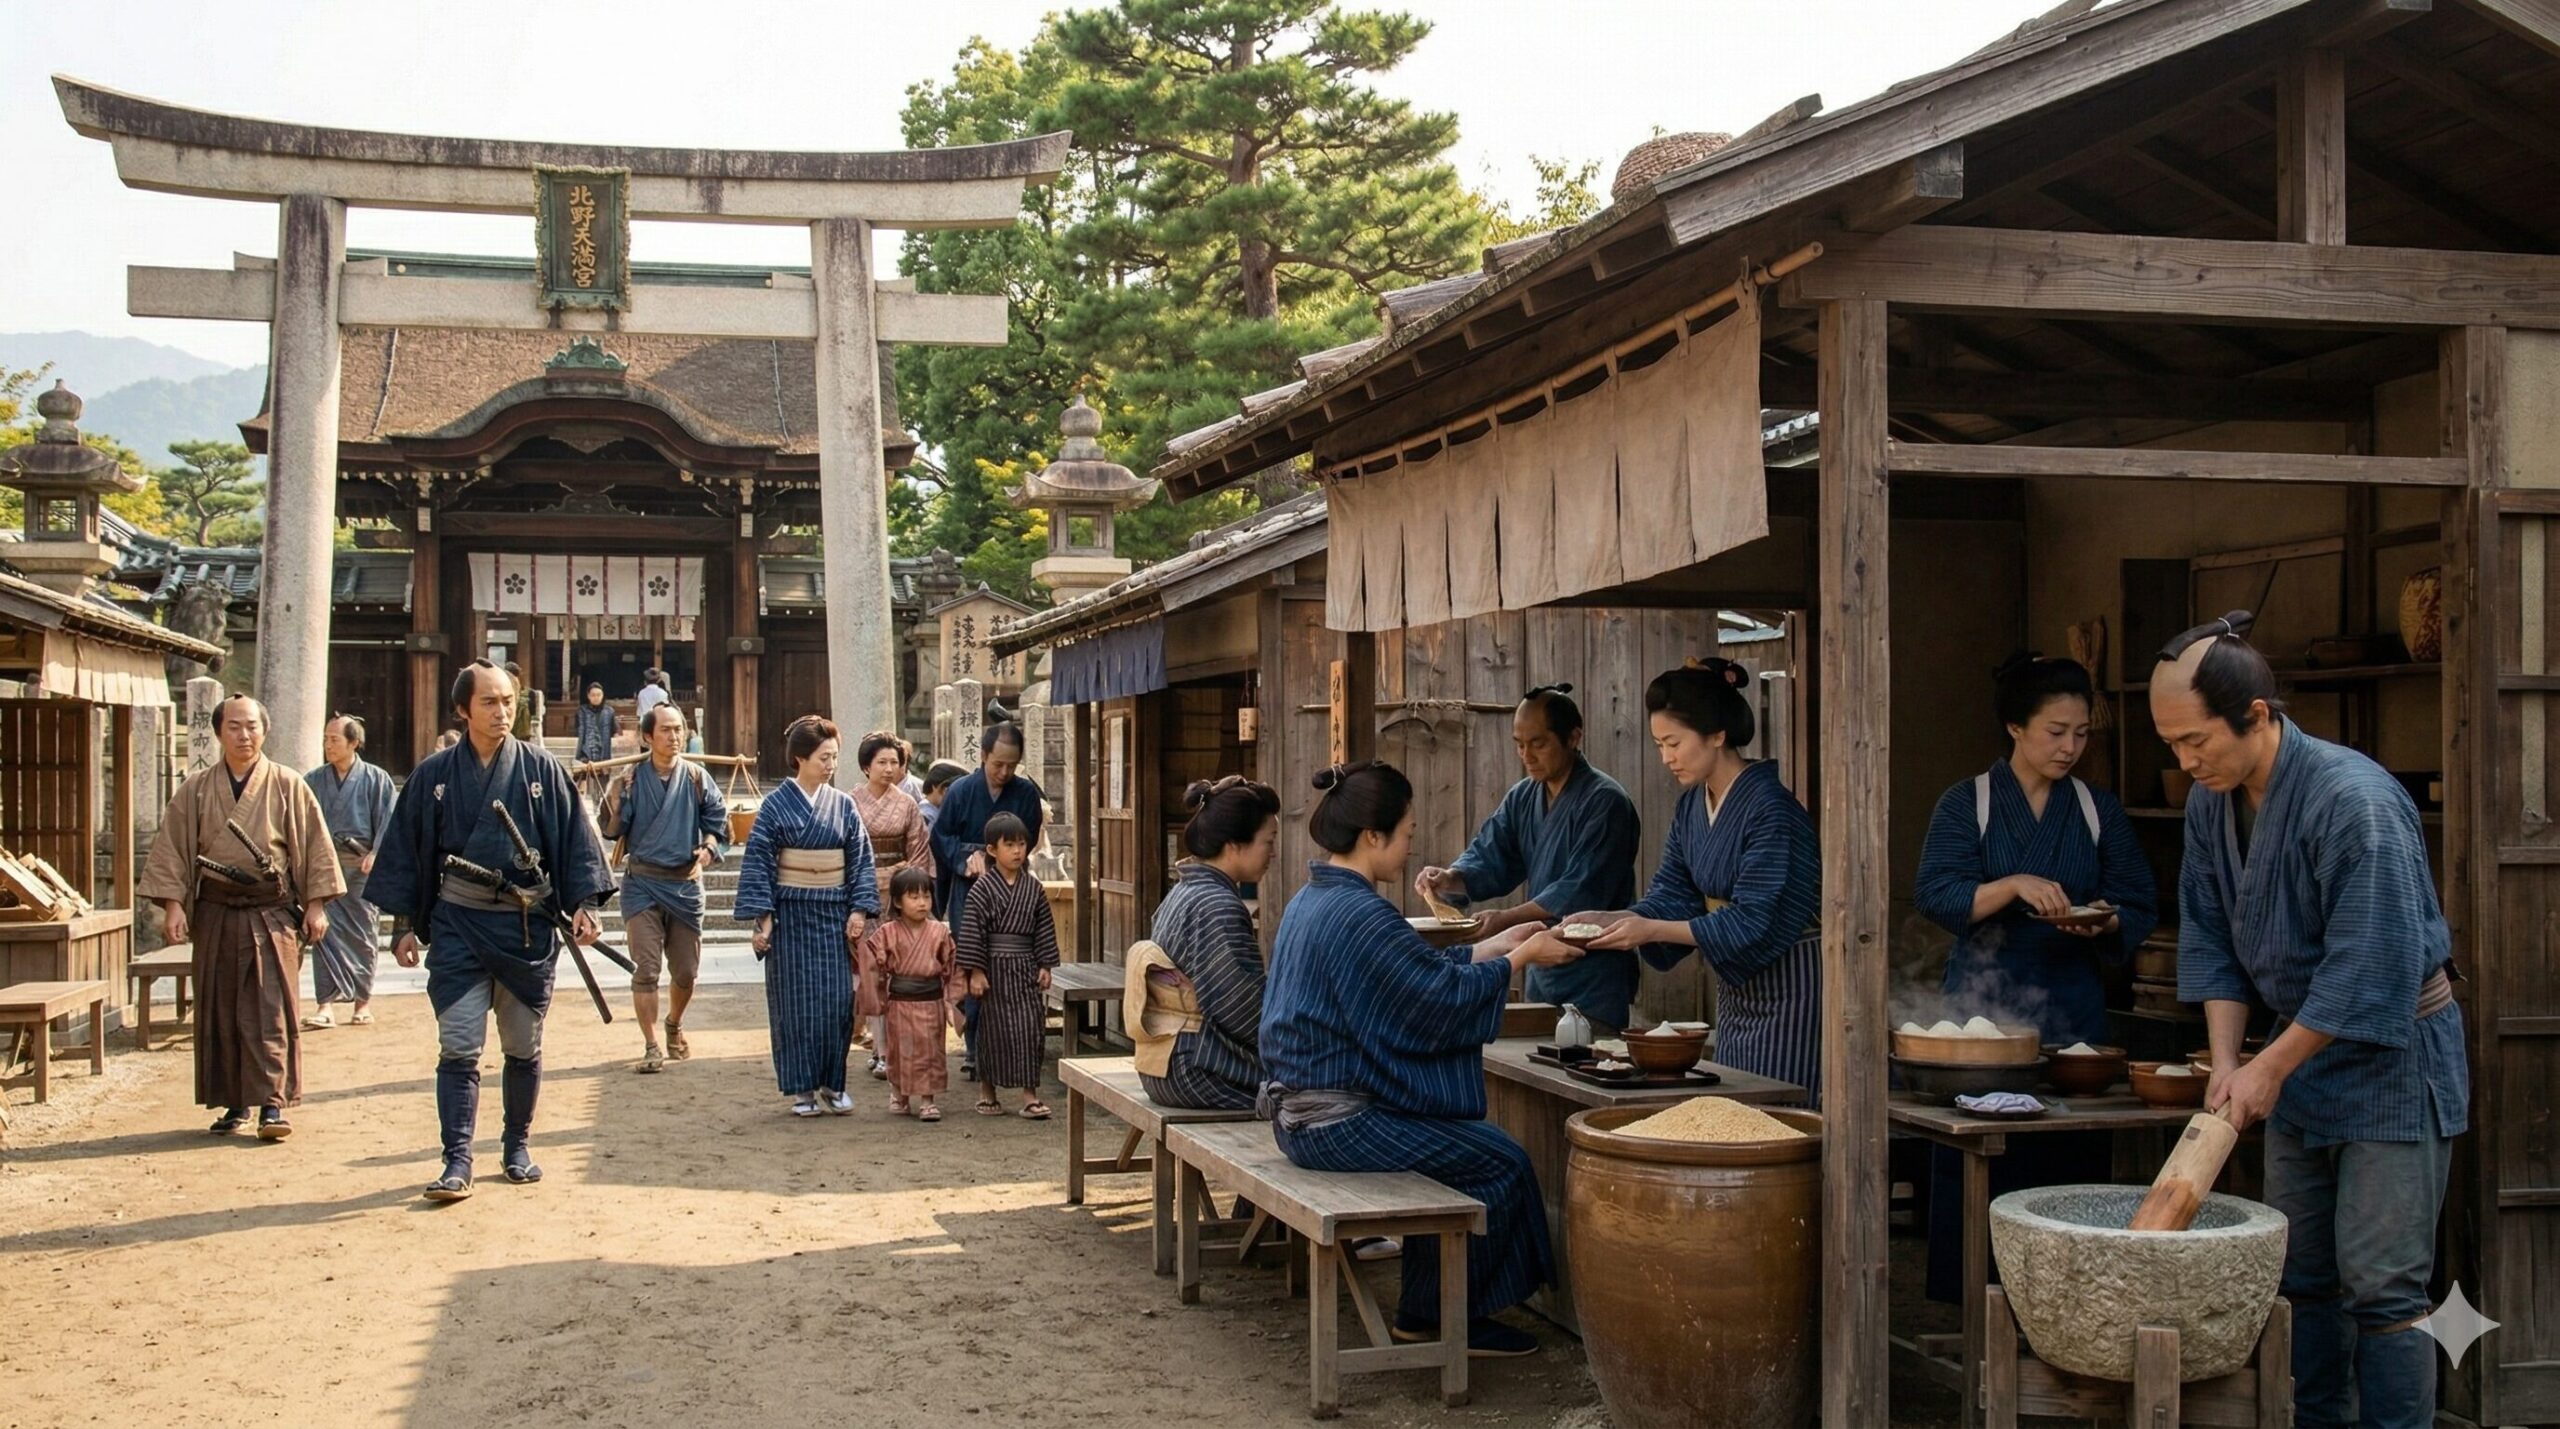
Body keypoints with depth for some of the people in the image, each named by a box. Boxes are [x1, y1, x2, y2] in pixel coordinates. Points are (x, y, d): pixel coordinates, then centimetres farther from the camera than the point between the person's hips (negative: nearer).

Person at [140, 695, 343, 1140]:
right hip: (215, 915, 3)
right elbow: (172, 849, 7)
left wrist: (316, 905, -1)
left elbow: (314, 847, 3)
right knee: (219, 1011, 6)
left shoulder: (288, 787, 2)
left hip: (272, 914, -3)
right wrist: (173, 904, -3)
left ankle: (272, 1103, -6)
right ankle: (234, 1103, 16)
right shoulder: (195, 790, 8)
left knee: (271, 1010, -7)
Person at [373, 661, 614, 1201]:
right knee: (458, 1048, -5)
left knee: (524, 1048, 10)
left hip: (527, 926, 0)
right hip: (458, 927, 0)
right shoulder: (434, 775, 4)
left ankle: (518, 1147, 25)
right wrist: (405, 923, 4)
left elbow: (576, 838, 2)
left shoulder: (542, 769, 1)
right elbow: (406, 850, 8)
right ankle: (457, 1162, -2)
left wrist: (583, 903, -7)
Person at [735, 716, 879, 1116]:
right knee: (795, 1001, 0)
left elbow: (860, 860, 7)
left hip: (834, 914, 3)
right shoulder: (776, 805, -4)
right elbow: (758, 861, -4)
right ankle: (801, 1088, 9)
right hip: (791, 913, -3)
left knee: (838, 1000, 1)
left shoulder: (843, 805, 5)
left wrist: (859, 910, -2)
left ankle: (833, 1083, 13)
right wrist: (762, 917, -10)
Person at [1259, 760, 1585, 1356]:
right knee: (1502, 1163, 0)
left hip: (1298, 1114, 10)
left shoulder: (1311, 900, 11)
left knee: (1465, 1147, 22)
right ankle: (1438, 1319, 13)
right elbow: (1445, 995, -16)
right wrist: (1521, 959, -2)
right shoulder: (1359, 915, -21)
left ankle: (1425, 1311, 25)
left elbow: (1419, 969, 18)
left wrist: (1499, 946, 16)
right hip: (1340, 1122, -10)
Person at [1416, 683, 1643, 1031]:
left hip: (1594, 979, -7)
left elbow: (1581, 892, -23)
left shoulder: (1605, 801, -15)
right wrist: (1449, 879, -18)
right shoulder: (1522, 798, 9)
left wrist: (1506, 920, -28)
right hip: (1542, 972, 7)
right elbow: (1488, 858, 4)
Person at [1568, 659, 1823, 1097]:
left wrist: (1651, 930, -26)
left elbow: (1754, 924, -23)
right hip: (1737, 991, 8)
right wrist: (1606, 920, -10)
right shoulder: (1693, 804, 5)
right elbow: (1671, 894, 6)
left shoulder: (1771, 810, -21)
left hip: (1789, 993, -8)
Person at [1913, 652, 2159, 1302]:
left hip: (2072, 1016, 3)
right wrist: (2015, 886, -22)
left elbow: (2140, 906, 10)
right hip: (1982, 1013, -2)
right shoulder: (1967, 803, 3)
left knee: (2069, 1170, -1)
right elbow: (1935, 895, -9)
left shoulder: (2099, 810, 12)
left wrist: (2108, 922, -11)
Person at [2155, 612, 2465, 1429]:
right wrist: (2225, 1060, -5)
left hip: (2392, 1061, -7)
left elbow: (2370, 971, -25)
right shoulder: (2211, 803, -1)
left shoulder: (2354, 801, -25)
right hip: (2302, 1056, 8)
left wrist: (2271, 1069, -18)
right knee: (2301, 1275, 12)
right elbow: (2209, 940, 6)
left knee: (2381, 1284, -6)